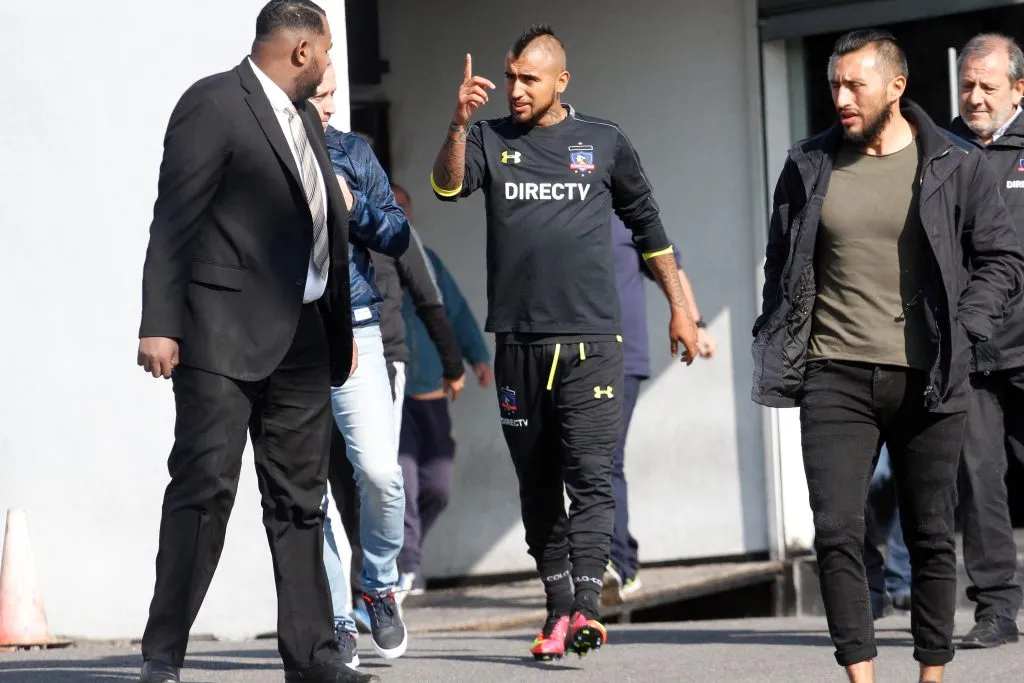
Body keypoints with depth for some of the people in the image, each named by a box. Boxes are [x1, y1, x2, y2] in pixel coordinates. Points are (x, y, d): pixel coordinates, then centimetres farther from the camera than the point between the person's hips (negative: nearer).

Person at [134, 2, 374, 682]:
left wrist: (339, 328, 22)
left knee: (300, 497, 8)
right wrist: (160, 325, -20)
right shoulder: (213, 105, -8)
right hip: (224, 333, -8)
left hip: (301, 336, 8)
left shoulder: (304, 117, 18)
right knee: (205, 486, -10)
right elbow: (174, 220, -13)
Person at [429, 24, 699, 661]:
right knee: (538, 483, 6)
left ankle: (586, 608, -20)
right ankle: (559, 608, 14)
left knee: (590, 475, -11)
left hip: (591, 342, -2)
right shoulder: (490, 140, 8)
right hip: (518, 341, 2)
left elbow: (649, 225, 17)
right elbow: (448, 185, -11)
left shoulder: (604, 142, 7)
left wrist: (680, 309, 17)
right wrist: (458, 125, -29)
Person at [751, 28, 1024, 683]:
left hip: (928, 380, -1)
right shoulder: (810, 166, 7)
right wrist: (779, 351, 5)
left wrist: (961, 330, -6)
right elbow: (782, 265, 15)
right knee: (837, 532, -9)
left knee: (933, 536, 6)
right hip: (836, 379, 1)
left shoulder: (957, 165, 1)